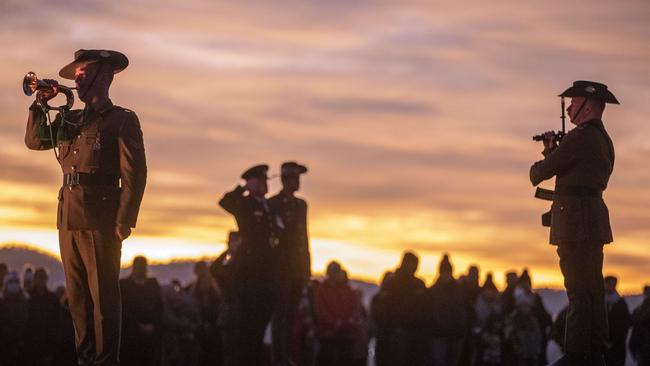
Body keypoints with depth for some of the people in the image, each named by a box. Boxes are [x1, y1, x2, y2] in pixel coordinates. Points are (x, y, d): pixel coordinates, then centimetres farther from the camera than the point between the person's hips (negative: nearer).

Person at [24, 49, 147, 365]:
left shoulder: (122, 120, -1)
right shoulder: (69, 120, 19)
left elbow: (134, 175, -6)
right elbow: (34, 141, 23)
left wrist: (123, 222, -14)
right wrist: (41, 104, 10)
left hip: (100, 220, -6)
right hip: (68, 218, 7)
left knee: (103, 295, -5)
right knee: (77, 295, 8)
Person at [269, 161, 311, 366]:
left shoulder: (301, 205, 16)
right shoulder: (271, 204, -2)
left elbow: (303, 236, 17)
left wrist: (307, 268, 11)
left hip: (298, 269, 5)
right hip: (281, 268, -5)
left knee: (292, 313, 4)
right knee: (280, 312, -7)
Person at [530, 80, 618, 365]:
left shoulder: (580, 138, -14)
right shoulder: (603, 139, 17)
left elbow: (543, 171, -9)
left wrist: (535, 171, 14)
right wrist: (552, 149, 13)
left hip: (577, 223, -10)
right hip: (594, 221, 10)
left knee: (578, 290, -9)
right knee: (593, 289, 10)